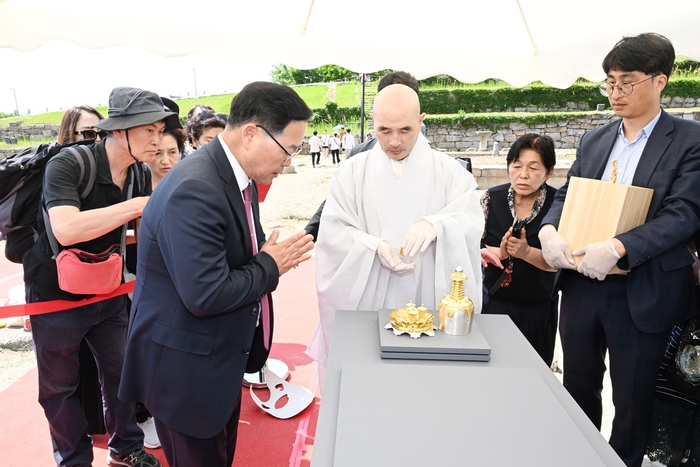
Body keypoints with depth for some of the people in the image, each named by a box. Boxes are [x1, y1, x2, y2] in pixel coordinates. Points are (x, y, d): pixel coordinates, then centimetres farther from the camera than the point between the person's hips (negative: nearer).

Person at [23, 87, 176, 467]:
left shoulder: (140, 176, -5)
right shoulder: (68, 165, -24)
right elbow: (66, 229, -40)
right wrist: (138, 205, -36)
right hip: (56, 296, -5)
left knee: (121, 373, 15)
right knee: (59, 387, 11)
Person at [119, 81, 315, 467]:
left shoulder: (241, 176, 1)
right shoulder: (194, 190, -29)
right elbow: (206, 295, -32)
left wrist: (278, 253, -6)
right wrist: (270, 266, -18)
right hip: (185, 370, -8)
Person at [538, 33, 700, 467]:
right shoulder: (594, 140, 10)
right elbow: (566, 194, 9)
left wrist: (616, 248, -30)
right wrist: (549, 229, -14)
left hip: (642, 294, -4)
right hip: (582, 284, 5)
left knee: (633, 402, 12)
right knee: (578, 388, 19)